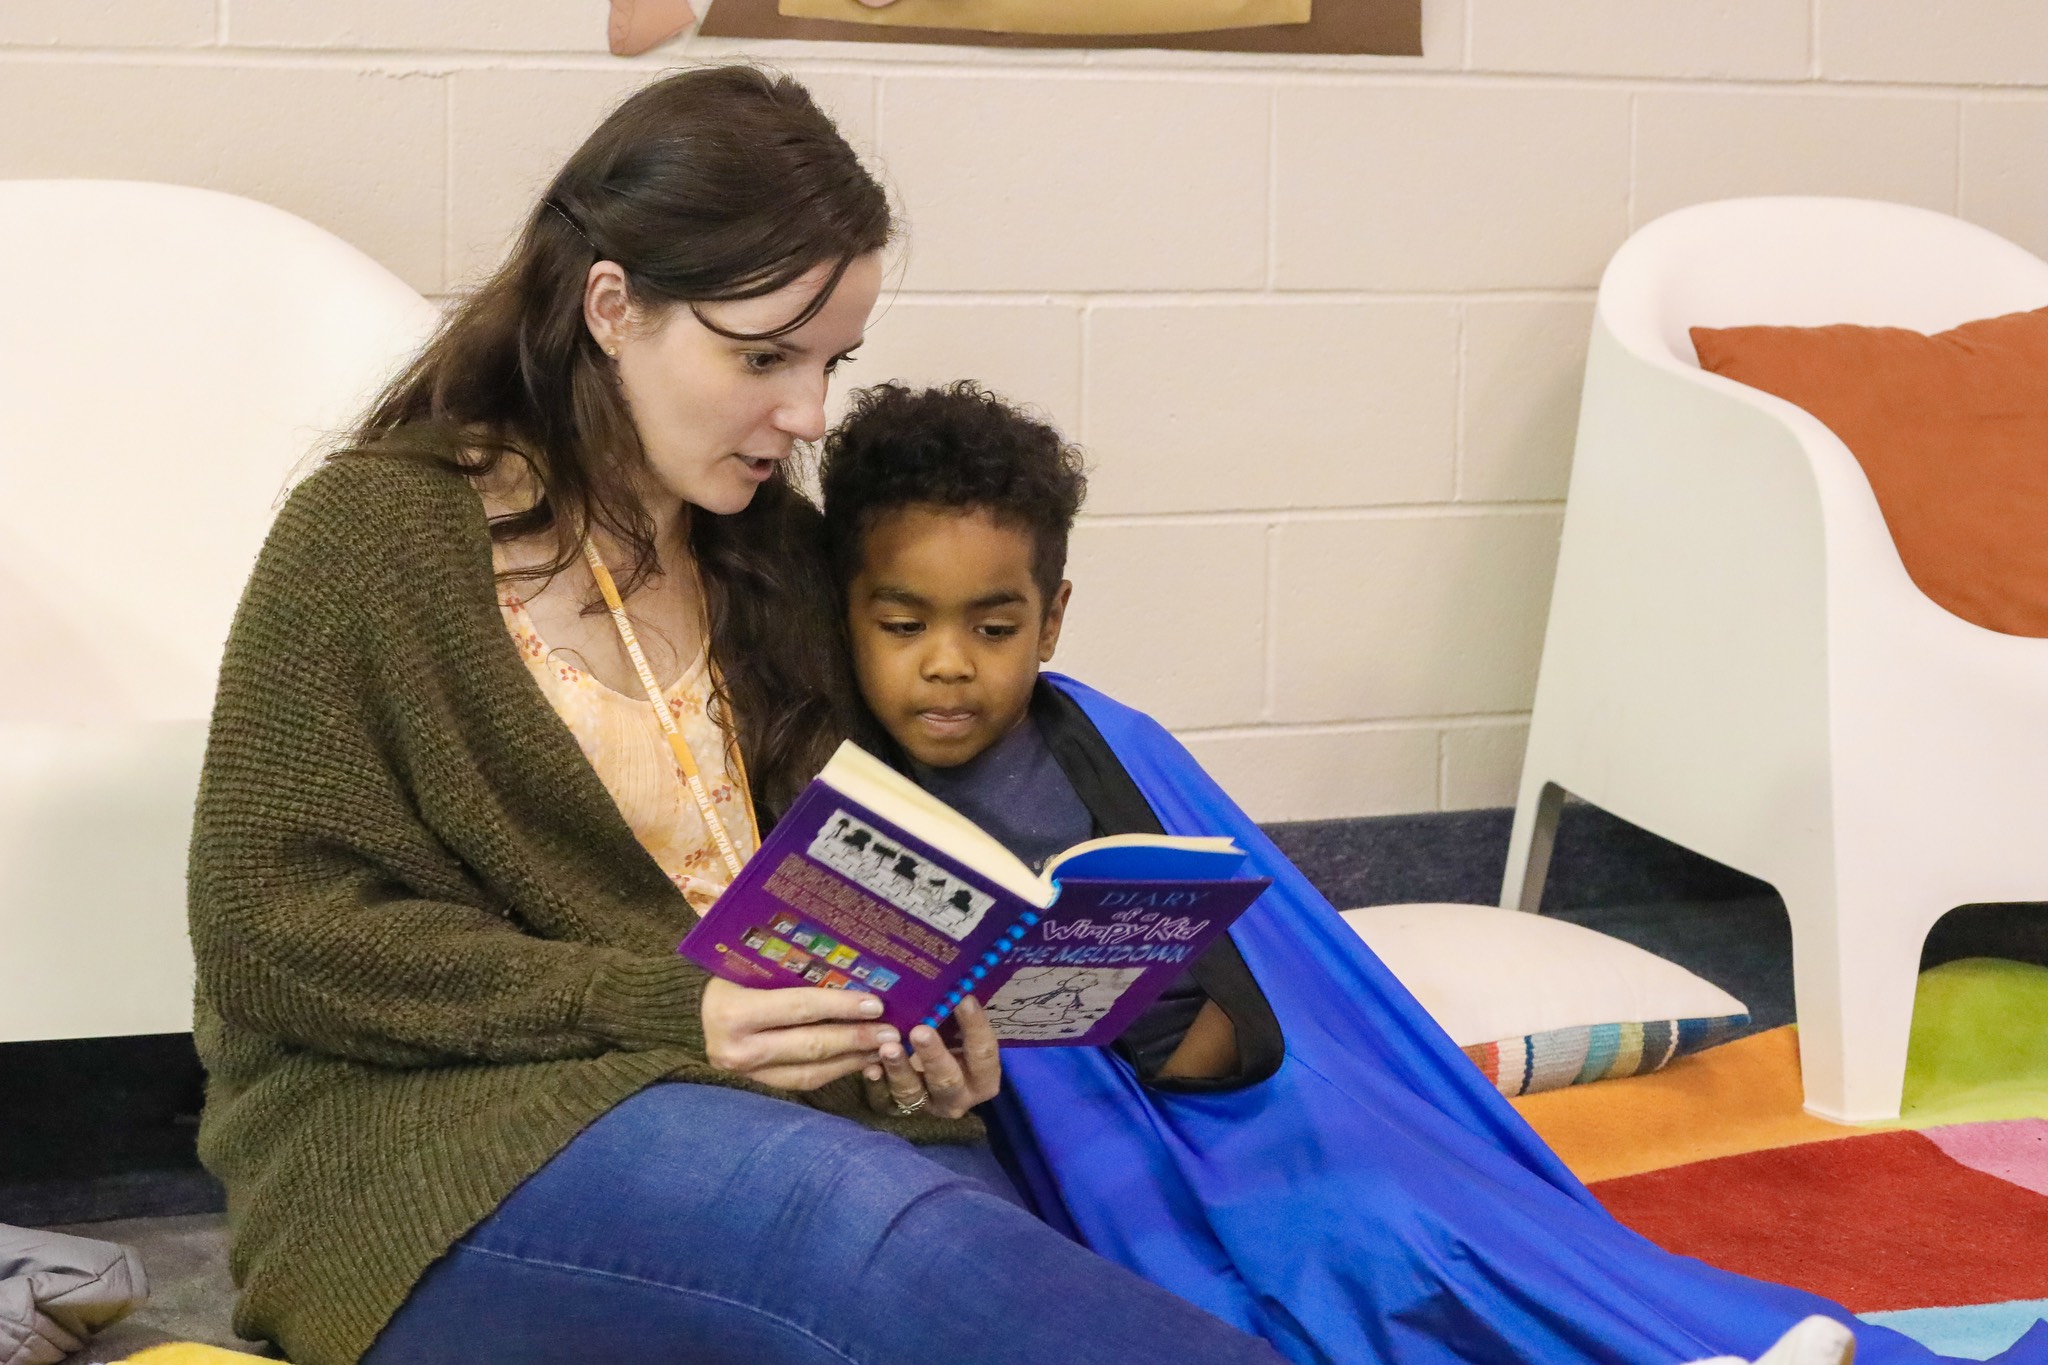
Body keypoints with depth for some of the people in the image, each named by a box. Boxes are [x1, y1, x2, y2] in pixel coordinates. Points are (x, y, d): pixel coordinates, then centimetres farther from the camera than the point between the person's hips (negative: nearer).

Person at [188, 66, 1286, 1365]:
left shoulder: (778, 556, 15)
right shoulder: (373, 534, -3)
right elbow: (272, 928, -8)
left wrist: (907, 1021, 0)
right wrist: (662, 1007, -17)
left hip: (780, 1103, 5)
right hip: (432, 1117, -5)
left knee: (985, 1249, -33)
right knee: (877, 1233, -36)